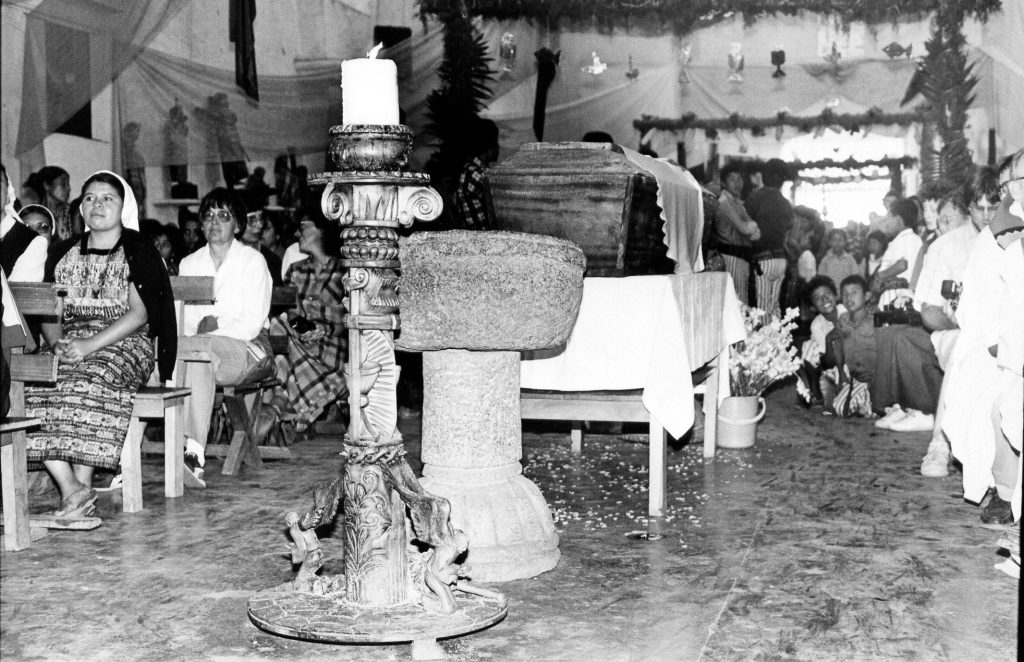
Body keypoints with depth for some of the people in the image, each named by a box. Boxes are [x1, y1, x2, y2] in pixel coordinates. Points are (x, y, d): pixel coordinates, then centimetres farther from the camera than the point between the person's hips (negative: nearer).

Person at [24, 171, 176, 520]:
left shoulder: (138, 250, 4)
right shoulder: (64, 252, 19)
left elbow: (139, 313, -7)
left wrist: (91, 344, -17)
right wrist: (57, 341, -8)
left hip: (124, 344, -4)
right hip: (70, 345, 4)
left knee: (86, 382, -35)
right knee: (27, 384, -25)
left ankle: (83, 485, -27)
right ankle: (71, 489, -27)